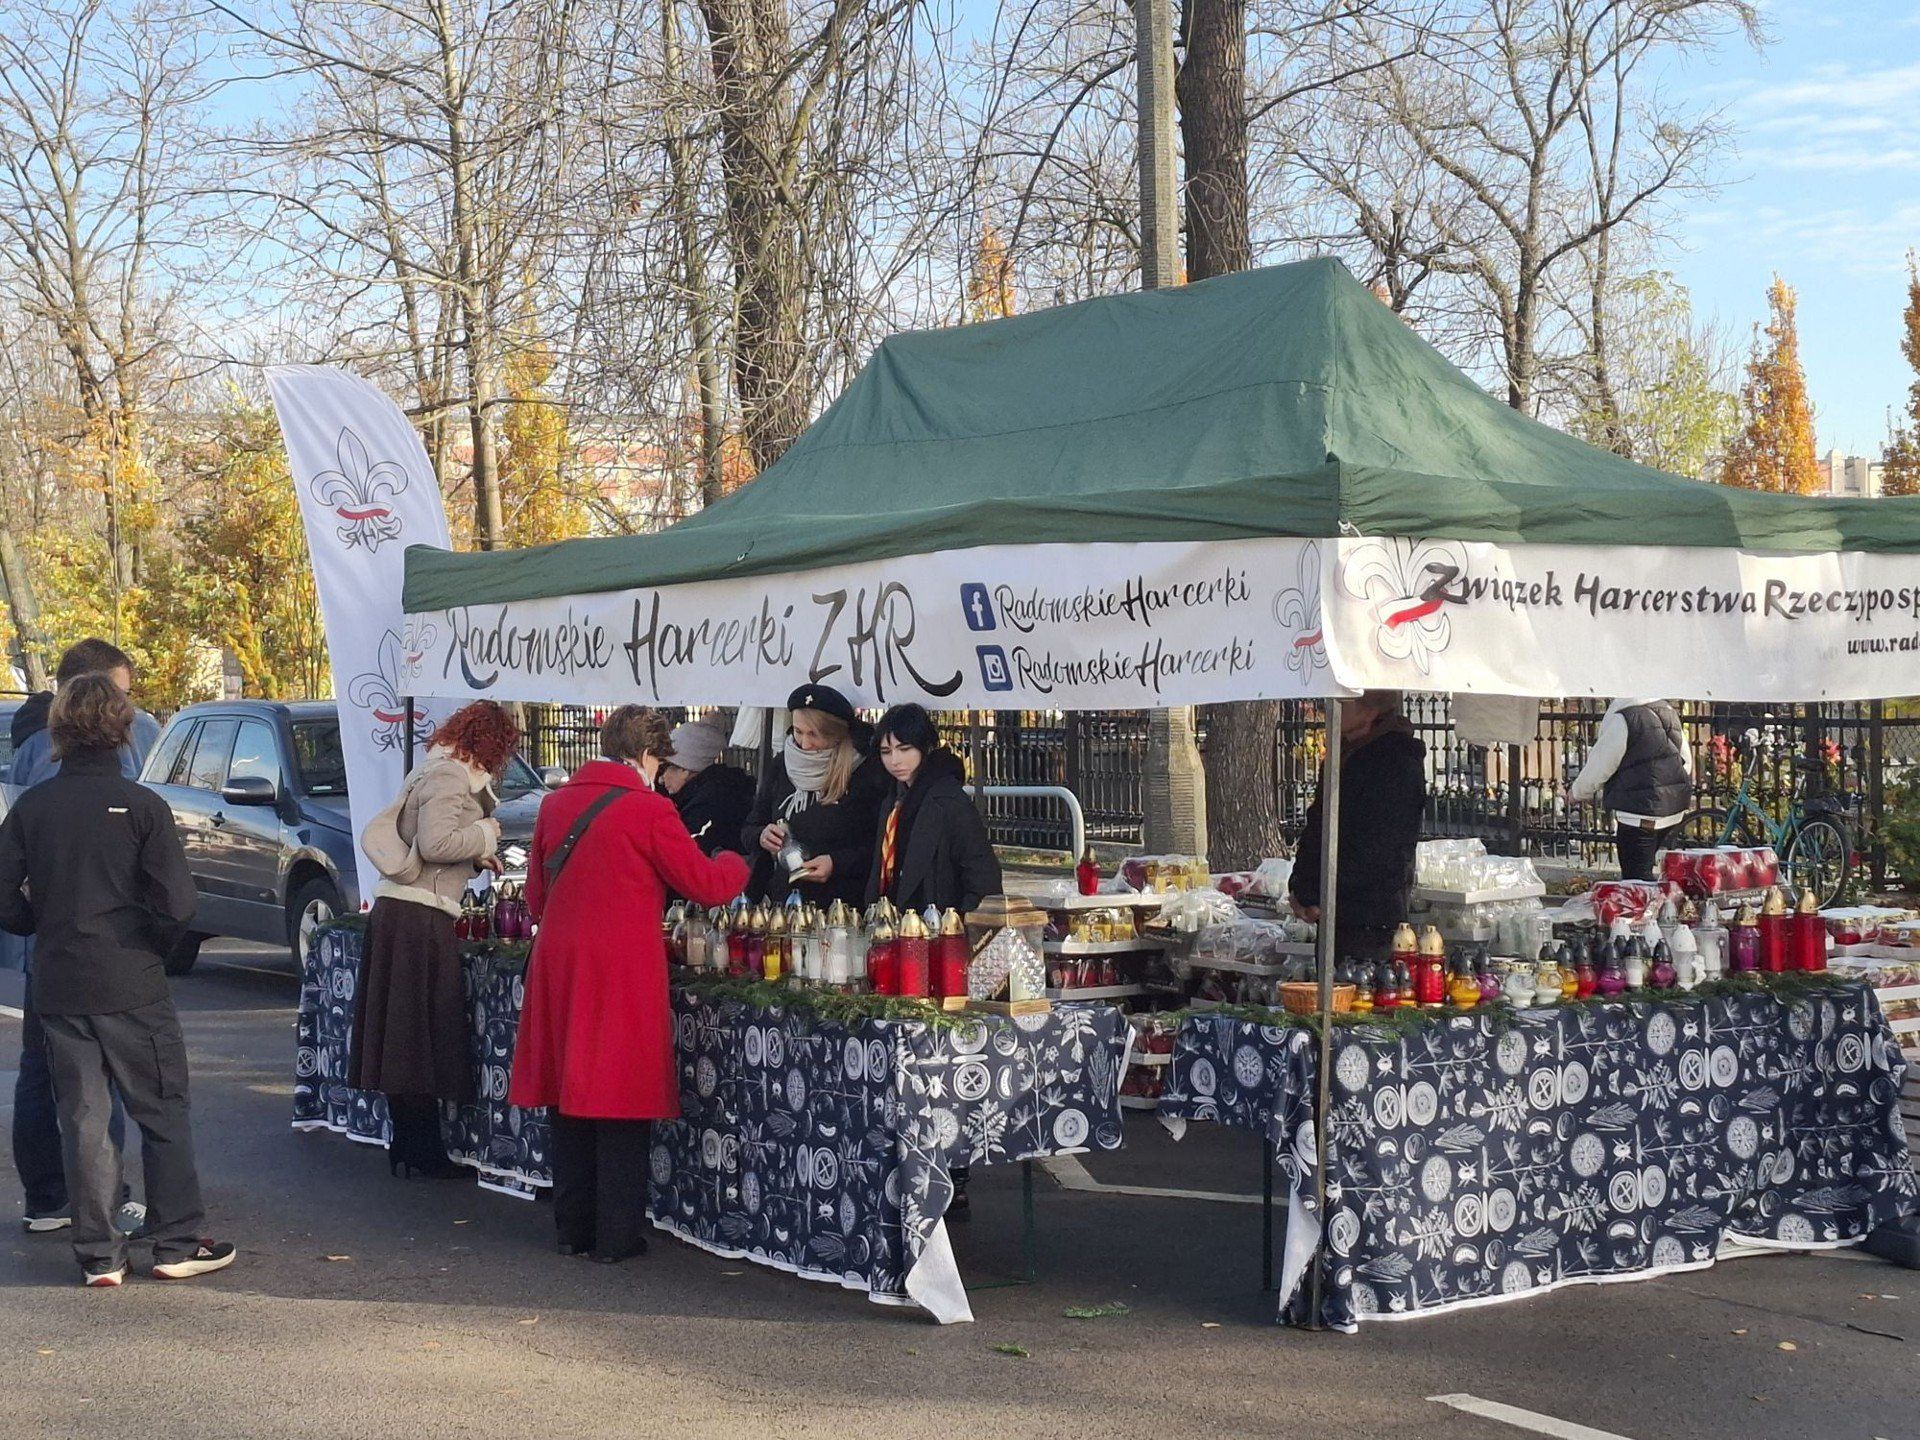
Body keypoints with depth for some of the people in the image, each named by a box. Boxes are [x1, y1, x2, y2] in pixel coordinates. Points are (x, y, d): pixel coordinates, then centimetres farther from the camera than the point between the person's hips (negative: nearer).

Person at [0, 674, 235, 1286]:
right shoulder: (140, 805, -10)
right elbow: (178, 903, -15)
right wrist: (153, 944, 4)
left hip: (58, 989, 3)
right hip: (131, 985, -3)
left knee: (82, 1118, 9)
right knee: (163, 1113, 9)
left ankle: (99, 1256, 12)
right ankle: (177, 1243, 12)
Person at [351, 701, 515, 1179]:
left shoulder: (435, 771, 19)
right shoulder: (450, 776, -11)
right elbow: (435, 844, -22)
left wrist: (474, 858, 22)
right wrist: (485, 834, -8)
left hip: (394, 908, 10)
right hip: (421, 919, -10)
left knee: (401, 1039, 13)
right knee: (424, 1034, -3)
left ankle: (407, 1148, 21)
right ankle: (426, 1154, 3)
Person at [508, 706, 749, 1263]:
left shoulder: (557, 803, 9)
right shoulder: (650, 809, -10)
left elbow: (536, 896, 16)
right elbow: (706, 884, -5)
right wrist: (736, 862, 16)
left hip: (559, 967, 6)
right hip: (623, 972, -6)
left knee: (572, 1095, 14)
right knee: (622, 1101, 2)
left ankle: (573, 1227, 21)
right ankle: (616, 1235, 6)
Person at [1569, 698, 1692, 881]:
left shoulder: (1621, 718, -18)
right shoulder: (1667, 710, 9)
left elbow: (1599, 767, -11)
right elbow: (1686, 762, 17)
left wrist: (1577, 792, 7)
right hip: (1674, 808, 9)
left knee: (1636, 875, -4)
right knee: (1644, 871, 21)